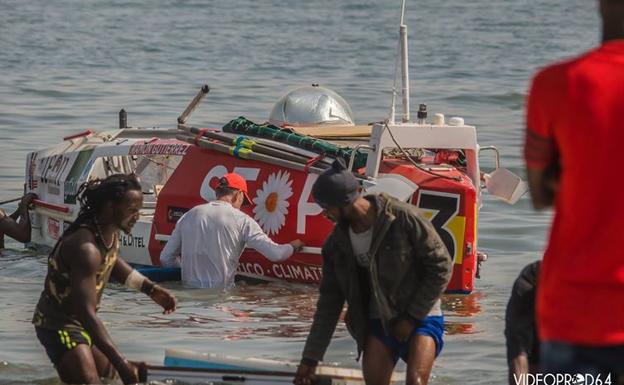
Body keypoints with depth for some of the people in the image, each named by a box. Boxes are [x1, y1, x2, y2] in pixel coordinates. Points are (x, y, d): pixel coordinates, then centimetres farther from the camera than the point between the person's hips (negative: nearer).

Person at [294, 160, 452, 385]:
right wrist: (310, 358, 6)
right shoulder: (337, 243, -1)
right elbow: (329, 302, 7)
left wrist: (411, 317, -11)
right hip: (378, 321, 5)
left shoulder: (404, 218, -17)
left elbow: (440, 267, -11)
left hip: (421, 316, -5)